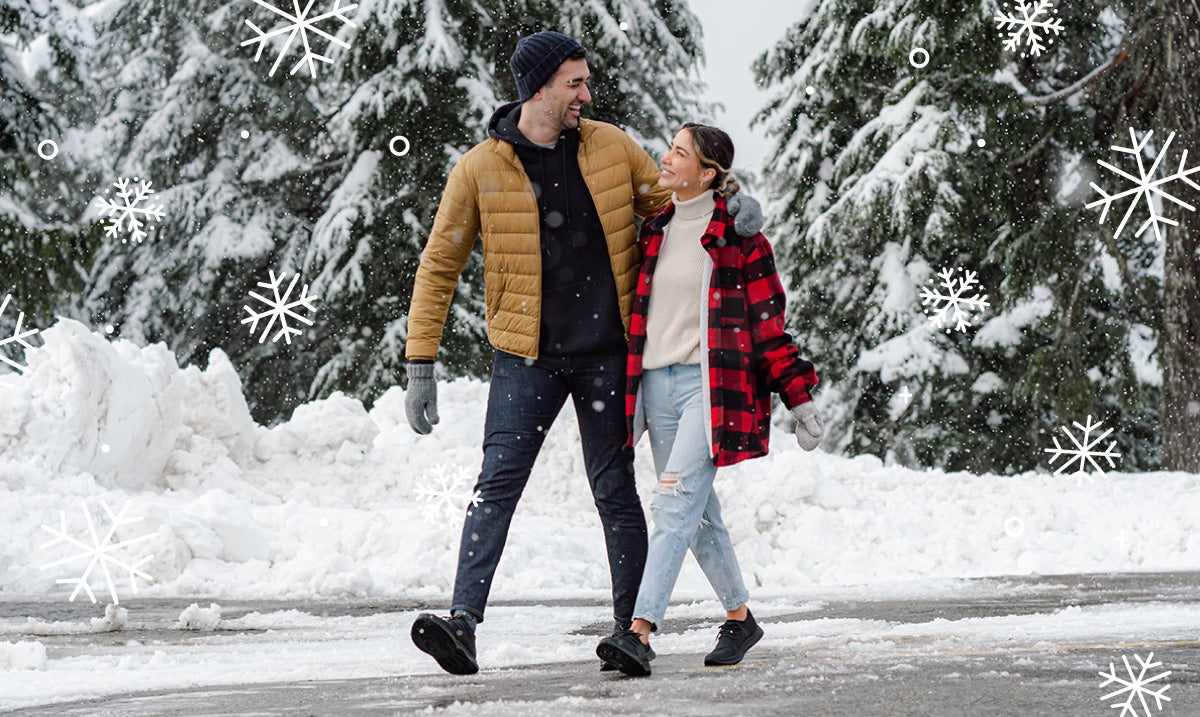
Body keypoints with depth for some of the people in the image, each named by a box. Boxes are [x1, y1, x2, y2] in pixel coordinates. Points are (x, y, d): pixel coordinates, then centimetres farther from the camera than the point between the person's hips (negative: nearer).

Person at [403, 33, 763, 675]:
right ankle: (463, 623, -16)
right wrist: (421, 368, -3)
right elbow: (438, 267, 0)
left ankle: (632, 625, 16)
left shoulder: (610, 147, 3)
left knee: (615, 491, 6)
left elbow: (672, 202, 16)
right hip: (526, 357, -2)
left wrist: (733, 210, -6)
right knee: (497, 487, -11)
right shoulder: (479, 170, -5)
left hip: (606, 353, 2)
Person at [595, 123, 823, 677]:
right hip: (655, 383, 6)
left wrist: (799, 399, -4)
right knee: (699, 515, 11)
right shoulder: (655, 230, 14)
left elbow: (767, 320, -2)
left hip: (712, 385, -6)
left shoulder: (736, 235, -3)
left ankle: (639, 632, -24)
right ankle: (739, 617, 27)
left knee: (675, 504, -17)